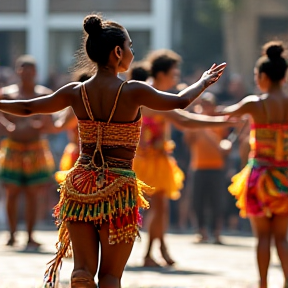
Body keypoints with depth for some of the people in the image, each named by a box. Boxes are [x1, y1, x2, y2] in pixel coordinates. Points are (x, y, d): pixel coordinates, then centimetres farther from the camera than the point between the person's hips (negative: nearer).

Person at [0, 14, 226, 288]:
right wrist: (203, 82, 24)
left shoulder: (76, 92, 0)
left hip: (80, 185, 3)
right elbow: (180, 101, 5)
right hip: (118, 188, -3)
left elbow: (27, 108, 9)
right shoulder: (133, 92, -10)